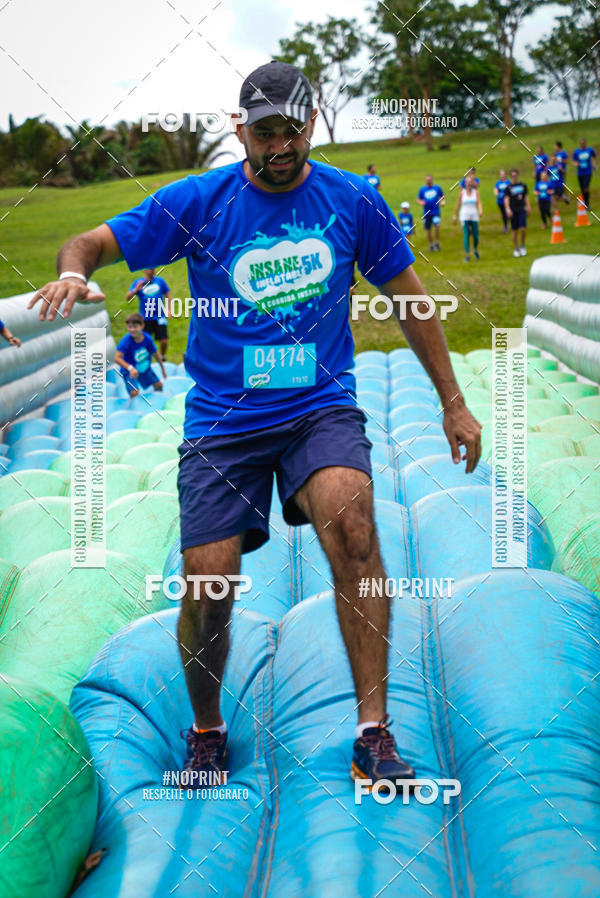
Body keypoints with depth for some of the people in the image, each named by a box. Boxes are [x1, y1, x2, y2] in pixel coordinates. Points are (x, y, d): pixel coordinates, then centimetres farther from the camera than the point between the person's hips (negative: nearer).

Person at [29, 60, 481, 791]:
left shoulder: (354, 201, 3)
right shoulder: (195, 201, 0)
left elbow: (408, 296, 14)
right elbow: (93, 241, 1)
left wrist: (452, 401, 15)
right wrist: (74, 271, -25)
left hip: (322, 405, 0)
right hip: (222, 420, 0)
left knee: (349, 519, -31)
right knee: (207, 587, -10)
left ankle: (374, 734, -23)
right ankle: (206, 733, 21)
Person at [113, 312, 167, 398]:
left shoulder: (147, 338, -17)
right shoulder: (126, 341, -31)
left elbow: (156, 354, 1)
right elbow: (117, 358, -40)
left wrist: (162, 368, 11)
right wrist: (130, 368, -54)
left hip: (145, 369, 5)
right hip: (129, 371, -5)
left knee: (159, 385, 17)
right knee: (134, 393, -26)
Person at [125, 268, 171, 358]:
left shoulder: (160, 281, 4)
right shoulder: (138, 282, 0)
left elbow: (168, 295, 13)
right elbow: (127, 298, -5)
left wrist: (167, 309, 3)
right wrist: (136, 290, -23)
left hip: (159, 317, 1)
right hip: (145, 319, -1)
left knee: (164, 341, -2)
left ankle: (162, 358, 24)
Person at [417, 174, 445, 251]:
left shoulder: (437, 187, 4)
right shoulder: (422, 189, 5)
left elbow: (443, 197, 15)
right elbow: (418, 199, 10)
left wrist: (443, 202, -6)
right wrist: (420, 202, -12)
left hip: (436, 212, -1)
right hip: (426, 213, 1)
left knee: (437, 227, -19)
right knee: (428, 230, 4)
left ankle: (437, 242, 1)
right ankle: (431, 244, 24)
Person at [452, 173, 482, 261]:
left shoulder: (476, 192, 2)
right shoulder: (462, 192, 2)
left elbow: (479, 203, -7)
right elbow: (458, 205, 7)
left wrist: (480, 211, -26)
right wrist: (455, 216, 9)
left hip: (474, 216, 1)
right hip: (464, 216, -1)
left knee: (476, 235, 2)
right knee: (466, 235, -9)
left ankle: (475, 249, 32)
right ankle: (467, 255, -7)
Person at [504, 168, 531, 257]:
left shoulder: (523, 185, 9)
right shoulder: (509, 187, 1)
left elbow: (526, 197, 15)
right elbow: (506, 199, -6)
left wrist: (528, 207, 8)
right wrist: (508, 209, -19)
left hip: (522, 210, 1)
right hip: (513, 211, -1)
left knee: (523, 229, -12)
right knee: (515, 231, 3)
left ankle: (522, 246, 8)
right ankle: (516, 249, 14)